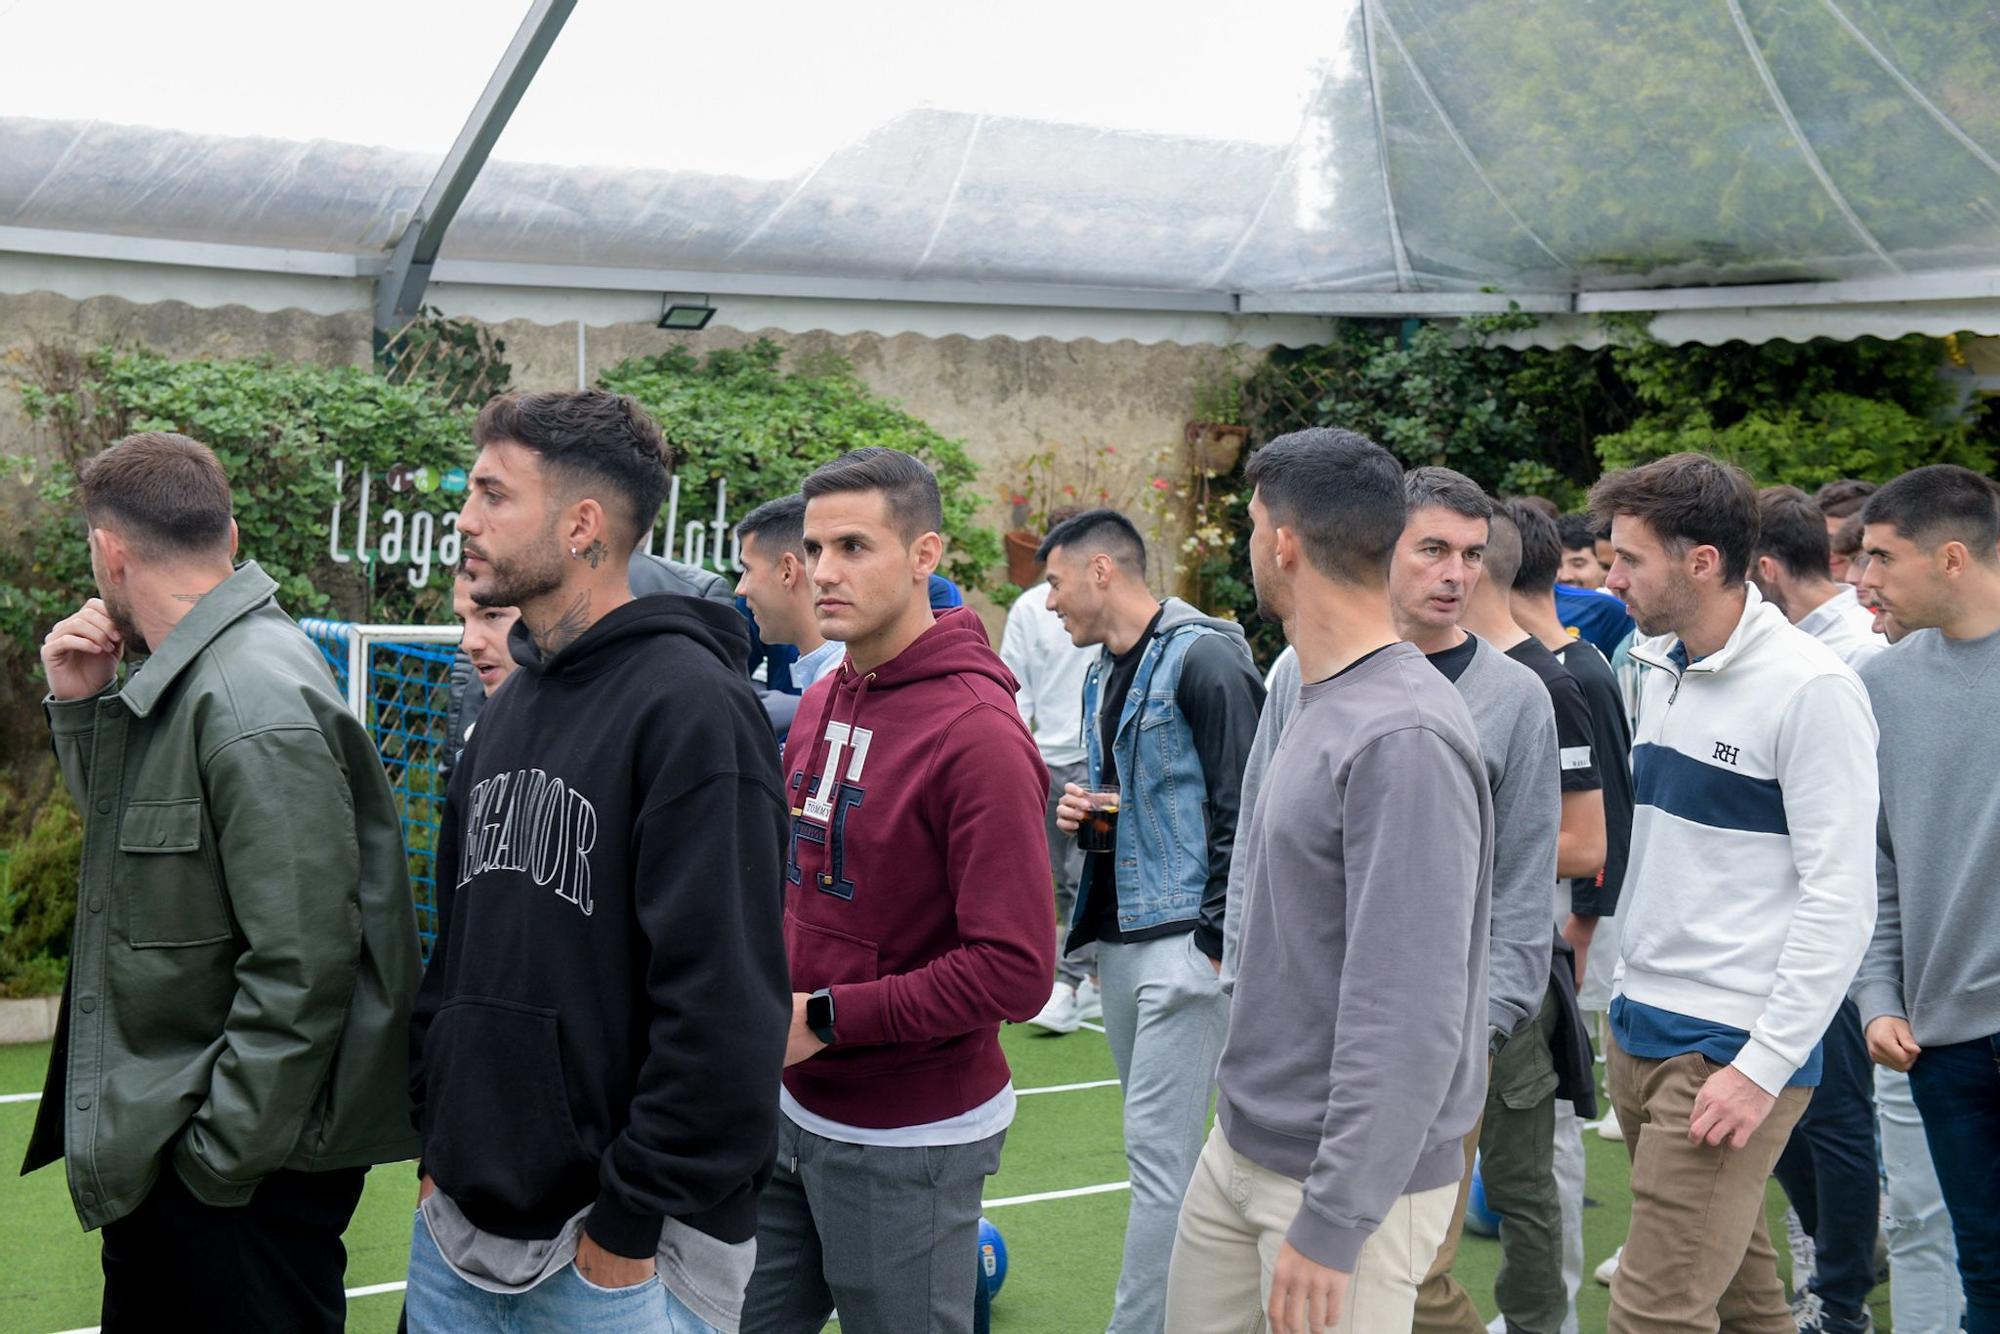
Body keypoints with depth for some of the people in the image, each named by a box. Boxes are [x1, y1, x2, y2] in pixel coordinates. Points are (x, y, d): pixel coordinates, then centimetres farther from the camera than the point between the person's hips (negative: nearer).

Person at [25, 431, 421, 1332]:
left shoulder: (256, 708, -23)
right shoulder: (175, 682, 7)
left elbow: (301, 967, -25)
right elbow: (123, 834, 18)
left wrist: (221, 1157, -20)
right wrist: (83, 708, 3)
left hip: (246, 1164, -9)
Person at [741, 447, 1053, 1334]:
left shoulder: (977, 735, -18)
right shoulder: (821, 703, 8)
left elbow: (1014, 971, -23)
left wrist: (825, 1018, -18)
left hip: (906, 1144, -7)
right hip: (793, 1113, 7)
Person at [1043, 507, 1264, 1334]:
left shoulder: (1202, 658, -12)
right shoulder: (1103, 675, 16)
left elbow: (1241, 807, -15)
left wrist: (1215, 941, -16)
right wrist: (1083, 808, 5)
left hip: (1184, 942, -9)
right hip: (1120, 939, 9)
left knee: (1159, 1150, -8)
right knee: (1157, 1143, 14)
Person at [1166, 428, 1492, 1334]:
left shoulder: (1404, 740, -22)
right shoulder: (1313, 700, 10)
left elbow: (1409, 1017, -26)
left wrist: (1332, 1223, -23)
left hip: (1350, 1180, -9)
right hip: (1241, 1147, 9)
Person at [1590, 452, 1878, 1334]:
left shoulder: (1810, 687, -15)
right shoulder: (1659, 668, 10)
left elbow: (1841, 899, -17)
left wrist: (1763, 1066, -18)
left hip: (1733, 1049, -8)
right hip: (1640, 1029, 8)